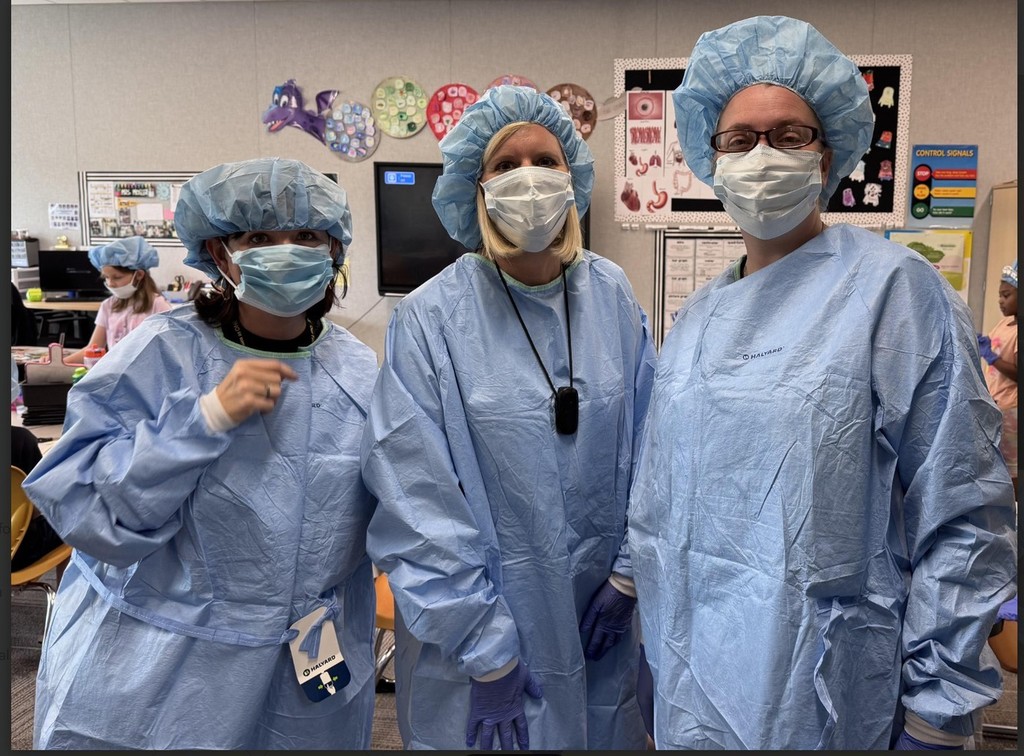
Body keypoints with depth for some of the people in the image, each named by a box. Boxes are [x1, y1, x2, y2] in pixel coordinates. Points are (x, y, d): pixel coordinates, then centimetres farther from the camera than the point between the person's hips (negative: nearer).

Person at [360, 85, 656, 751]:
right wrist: (486, 655, -14)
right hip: (489, 621, -3)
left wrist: (628, 572, -2)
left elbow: (648, 441, 2)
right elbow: (420, 502, -15)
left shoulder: (612, 295, -3)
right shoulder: (431, 318, -15)